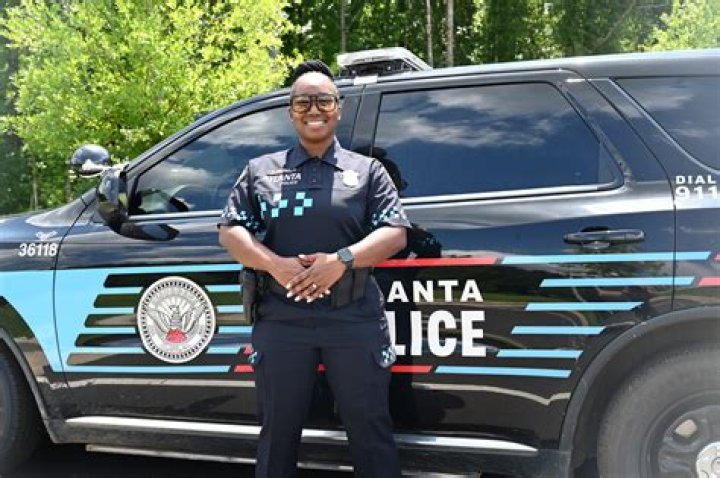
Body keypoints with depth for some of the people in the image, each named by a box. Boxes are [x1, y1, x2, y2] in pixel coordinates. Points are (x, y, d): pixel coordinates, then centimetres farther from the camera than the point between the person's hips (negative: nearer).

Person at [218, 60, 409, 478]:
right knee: (279, 431, 13)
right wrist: (275, 264, -12)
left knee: (370, 429, 6)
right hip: (281, 319, 1)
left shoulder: (367, 170, 8)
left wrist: (342, 260, -17)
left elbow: (395, 233, 0)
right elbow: (230, 231, 7)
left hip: (355, 320, -1)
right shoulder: (261, 170, 12)